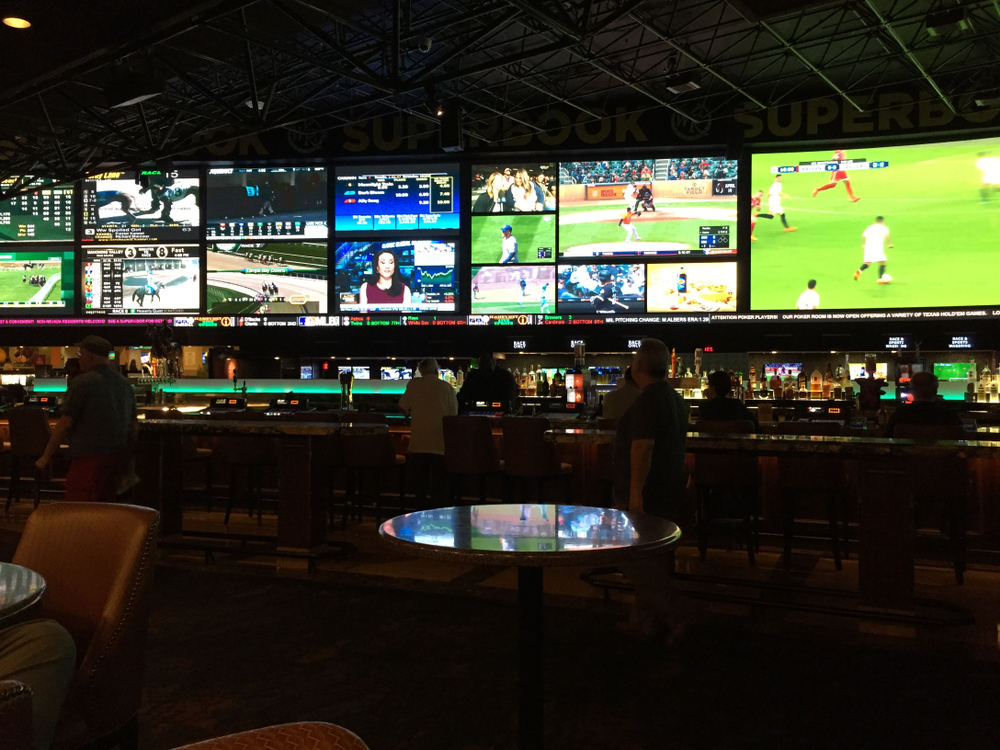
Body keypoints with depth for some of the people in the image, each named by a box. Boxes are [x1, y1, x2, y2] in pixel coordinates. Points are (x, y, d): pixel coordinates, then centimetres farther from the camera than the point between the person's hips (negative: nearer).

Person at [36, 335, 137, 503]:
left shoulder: (83, 382, -11)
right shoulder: (123, 382, 11)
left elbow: (65, 424, -12)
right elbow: (133, 426, 15)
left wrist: (46, 456, -3)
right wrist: (128, 460, 23)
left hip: (90, 457, -7)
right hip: (118, 456, 8)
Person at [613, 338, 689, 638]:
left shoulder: (647, 400, -18)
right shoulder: (674, 397, 14)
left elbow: (642, 447, -27)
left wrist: (636, 493, -27)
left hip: (645, 494, -10)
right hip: (668, 490, 10)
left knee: (637, 560, -4)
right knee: (650, 560, 16)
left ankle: (670, 621, -2)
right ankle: (644, 621, 24)